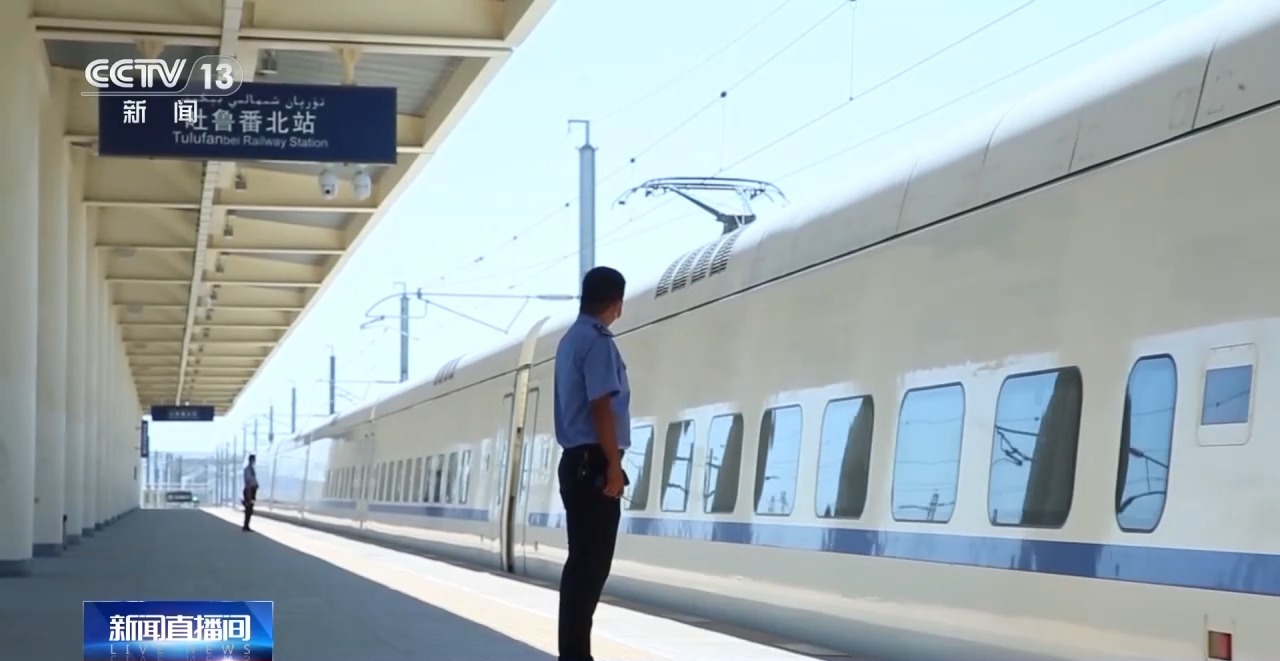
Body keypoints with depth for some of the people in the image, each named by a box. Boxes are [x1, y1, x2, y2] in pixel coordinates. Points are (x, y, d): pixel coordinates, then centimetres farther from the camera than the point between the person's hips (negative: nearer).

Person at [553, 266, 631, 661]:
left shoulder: (571, 340, 18)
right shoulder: (598, 342, -12)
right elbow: (601, 408, -19)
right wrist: (614, 466, -17)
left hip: (576, 461, 10)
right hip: (594, 464, -10)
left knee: (581, 561, 11)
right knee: (591, 563, -8)